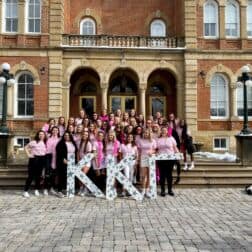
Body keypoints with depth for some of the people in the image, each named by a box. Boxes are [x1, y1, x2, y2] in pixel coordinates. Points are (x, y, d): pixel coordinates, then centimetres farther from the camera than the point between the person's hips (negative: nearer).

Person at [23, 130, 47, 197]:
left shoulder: (45, 143, 8)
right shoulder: (34, 142, -6)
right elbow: (26, 147, -1)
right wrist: (28, 154, -8)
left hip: (42, 160, 4)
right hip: (34, 159, -4)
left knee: (38, 176, 9)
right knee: (31, 176, -4)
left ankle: (37, 190, 20)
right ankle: (26, 191, 1)